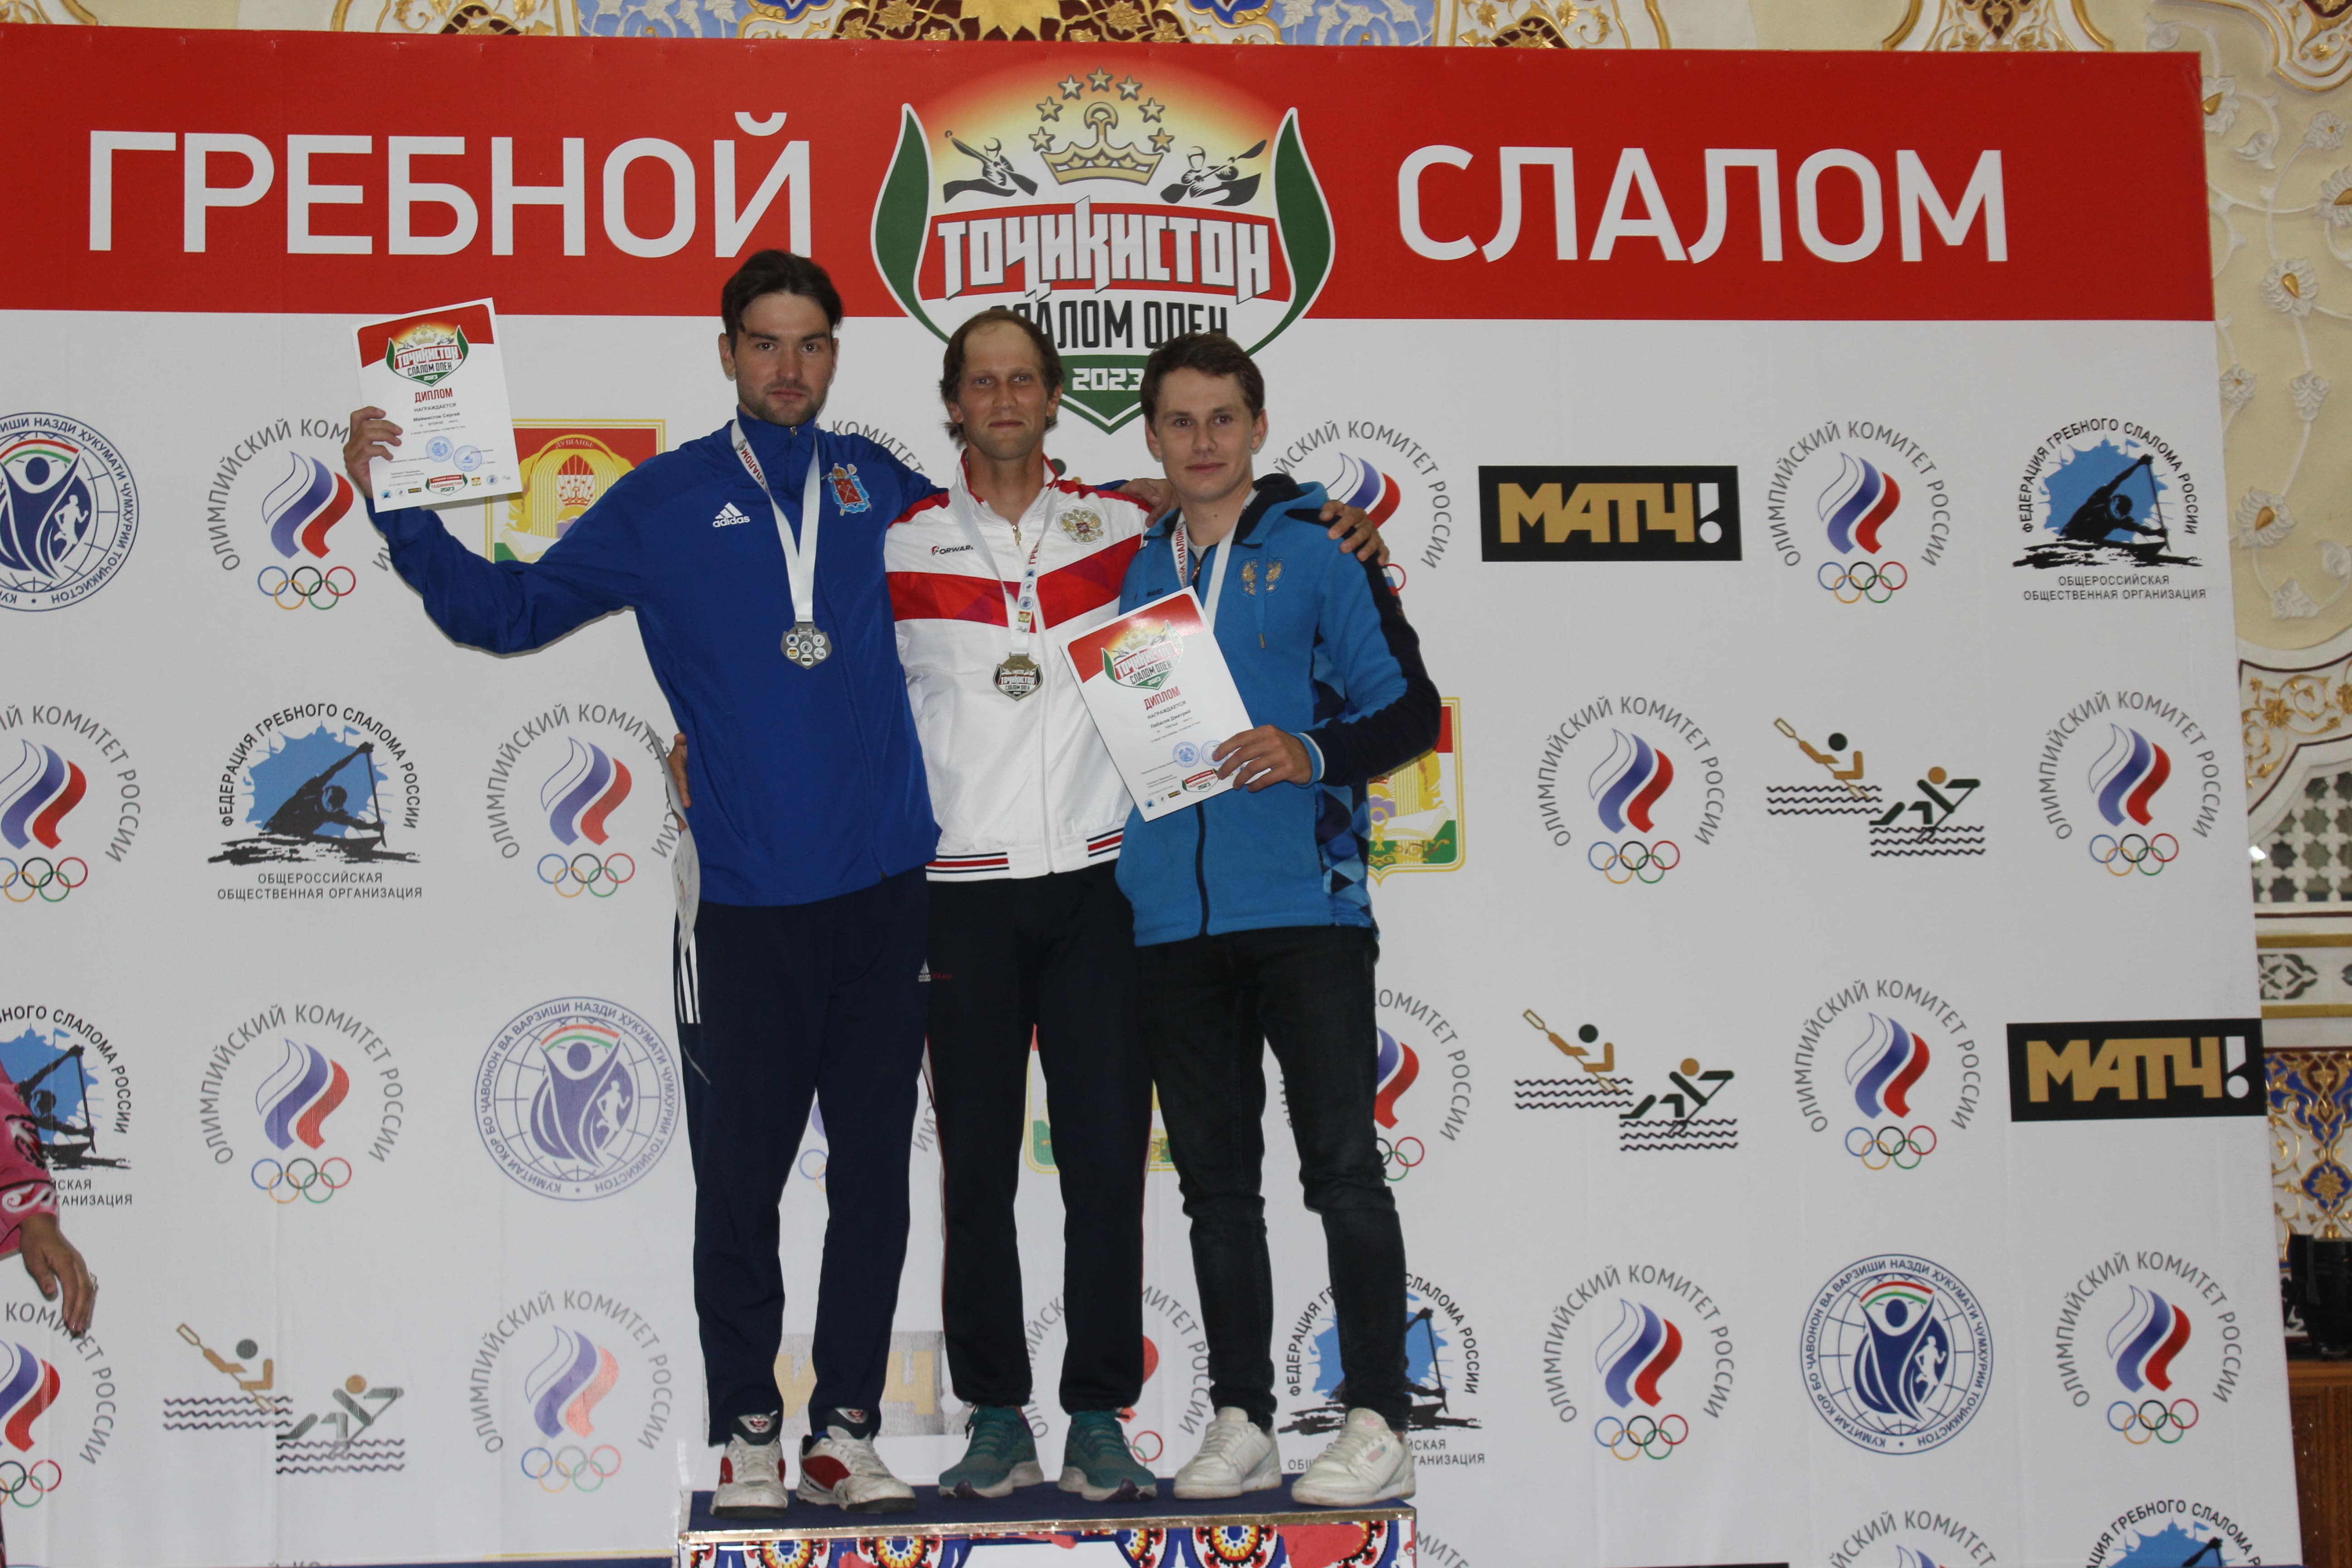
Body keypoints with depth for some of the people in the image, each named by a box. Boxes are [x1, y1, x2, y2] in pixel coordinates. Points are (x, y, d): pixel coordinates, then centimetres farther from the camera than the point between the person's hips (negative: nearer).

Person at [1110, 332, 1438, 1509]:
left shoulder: (1319, 550, 2)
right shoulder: (1135, 573, 16)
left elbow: (1412, 708, -1)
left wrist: (1313, 755, -18)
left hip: (1306, 906, -4)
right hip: (1171, 919, 5)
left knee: (1341, 1165, -4)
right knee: (1215, 1179, 9)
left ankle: (1378, 1423, 2)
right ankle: (1241, 1421, 17)